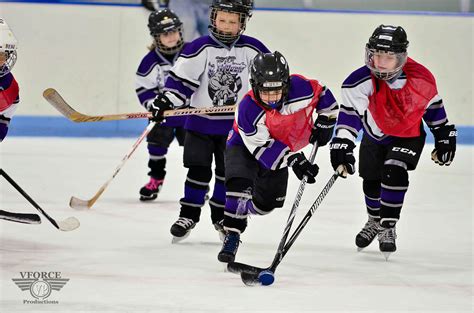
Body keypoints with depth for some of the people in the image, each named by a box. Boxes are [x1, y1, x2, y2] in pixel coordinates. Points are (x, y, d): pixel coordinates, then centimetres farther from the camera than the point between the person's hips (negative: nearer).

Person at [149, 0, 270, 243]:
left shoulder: (252, 50, -6)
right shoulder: (200, 49, -11)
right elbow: (181, 77, -12)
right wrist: (165, 101, -21)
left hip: (233, 124, 2)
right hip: (201, 121, -1)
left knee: (227, 172, 7)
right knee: (198, 169, -2)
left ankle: (220, 214, 21)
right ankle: (189, 214, 10)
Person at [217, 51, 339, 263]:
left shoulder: (301, 89, -31)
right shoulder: (248, 109, -37)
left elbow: (323, 95, -8)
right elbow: (262, 148, -34)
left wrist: (324, 122, -9)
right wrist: (293, 160, -40)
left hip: (282, 147, 4)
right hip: (245, 146, -4)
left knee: (268, 201, 9)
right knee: (240, 183, -30)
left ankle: (241, 210, 41)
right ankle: (232, 235, -21)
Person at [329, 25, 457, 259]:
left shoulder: (420, 78, -26)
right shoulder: (362, 82, -31)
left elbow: (432, 105, -6)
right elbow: (349, 114, -31)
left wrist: (444, 136, 3)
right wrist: (342, 145, -42)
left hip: (409, 134, -2)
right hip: (375, 135, 2)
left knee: (394, 172, -25)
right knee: (371, 182, 14)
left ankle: (388, 228, -11)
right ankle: (375, 221, 46)